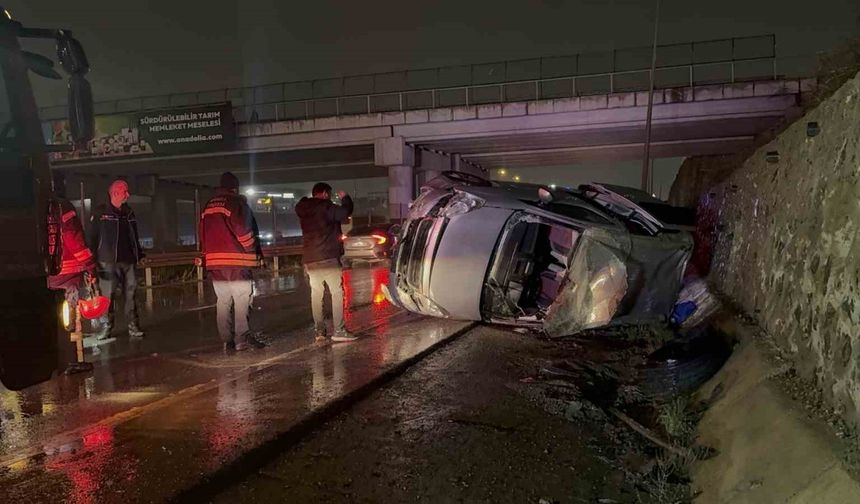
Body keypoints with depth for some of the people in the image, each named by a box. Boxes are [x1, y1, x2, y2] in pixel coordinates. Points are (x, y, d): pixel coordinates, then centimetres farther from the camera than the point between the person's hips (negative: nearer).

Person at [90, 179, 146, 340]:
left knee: (130, 295, 4)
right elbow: (93, 236, -2)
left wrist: (140, 255, 18)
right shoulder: (101, 212, 0)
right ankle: (106, 327, 7)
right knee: (108, 295, -2)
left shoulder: (129, 213, 15)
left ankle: (133, 327, 8)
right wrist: (93, 258, -6)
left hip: (128, 261, 4)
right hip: (108, 262, -4)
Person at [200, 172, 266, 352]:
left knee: (223, 301, 10)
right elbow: (244, 231, -13)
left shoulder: (207, 206, 16)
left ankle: (227, 341, 13)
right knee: (242, 299, -4)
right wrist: (255, 251, -1)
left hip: (214, 262, 7)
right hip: (236, 260, -7)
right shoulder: (237, 202, -6)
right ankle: (242, 339, -7)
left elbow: (203, 234, 17)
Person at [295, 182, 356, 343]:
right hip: (328, 257, -6)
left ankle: (319, 331, 11)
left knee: (316, 294, 11)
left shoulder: (302, 210, 12)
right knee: (337, 292, -2)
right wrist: (345, 198, 15)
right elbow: (346, 212, -3)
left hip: (309, 259, 7)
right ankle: (339, 331, -6)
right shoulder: (325, 207, -8)